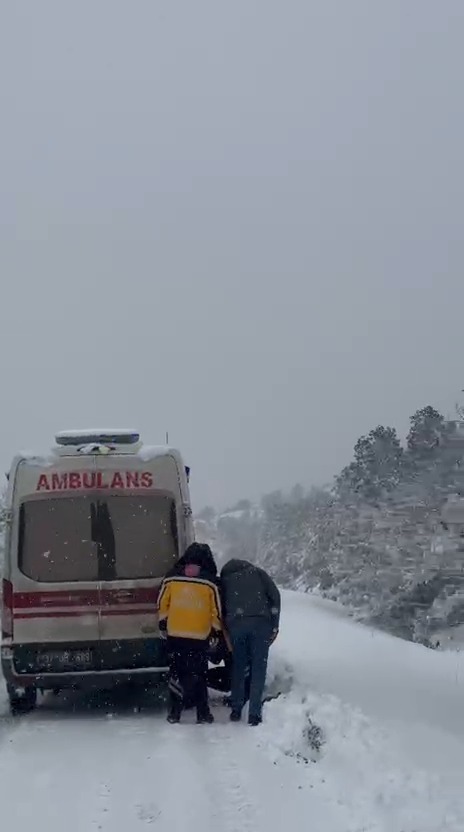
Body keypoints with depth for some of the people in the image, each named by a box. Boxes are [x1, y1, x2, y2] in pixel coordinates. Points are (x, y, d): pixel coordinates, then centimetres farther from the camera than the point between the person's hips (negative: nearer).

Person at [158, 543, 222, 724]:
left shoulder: (171, 578, -1)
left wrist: (163, 624, 17)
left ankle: (174, 712, 12)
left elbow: (162, 604, 5)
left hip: (175, 635, 1)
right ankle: (203, 713, 10)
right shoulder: (210, 583, -4)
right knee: (199, 675, 10)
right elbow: (217, 610, 0)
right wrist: (216, 630, 14)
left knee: (176, 672, 12)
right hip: (200, 636, -1)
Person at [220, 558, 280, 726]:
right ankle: (254, 714, -1)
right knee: (258, 668, 3)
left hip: (235, 623, 1)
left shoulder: (224, 580, 27)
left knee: (237, 667, 17)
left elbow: (221, 607, 19)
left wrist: (224, 631, 23)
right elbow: (275, 595, 10)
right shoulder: (257, 572, 22)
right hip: (260, 622, -1)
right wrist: (274, 625, 10)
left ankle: (236, 709, 18)